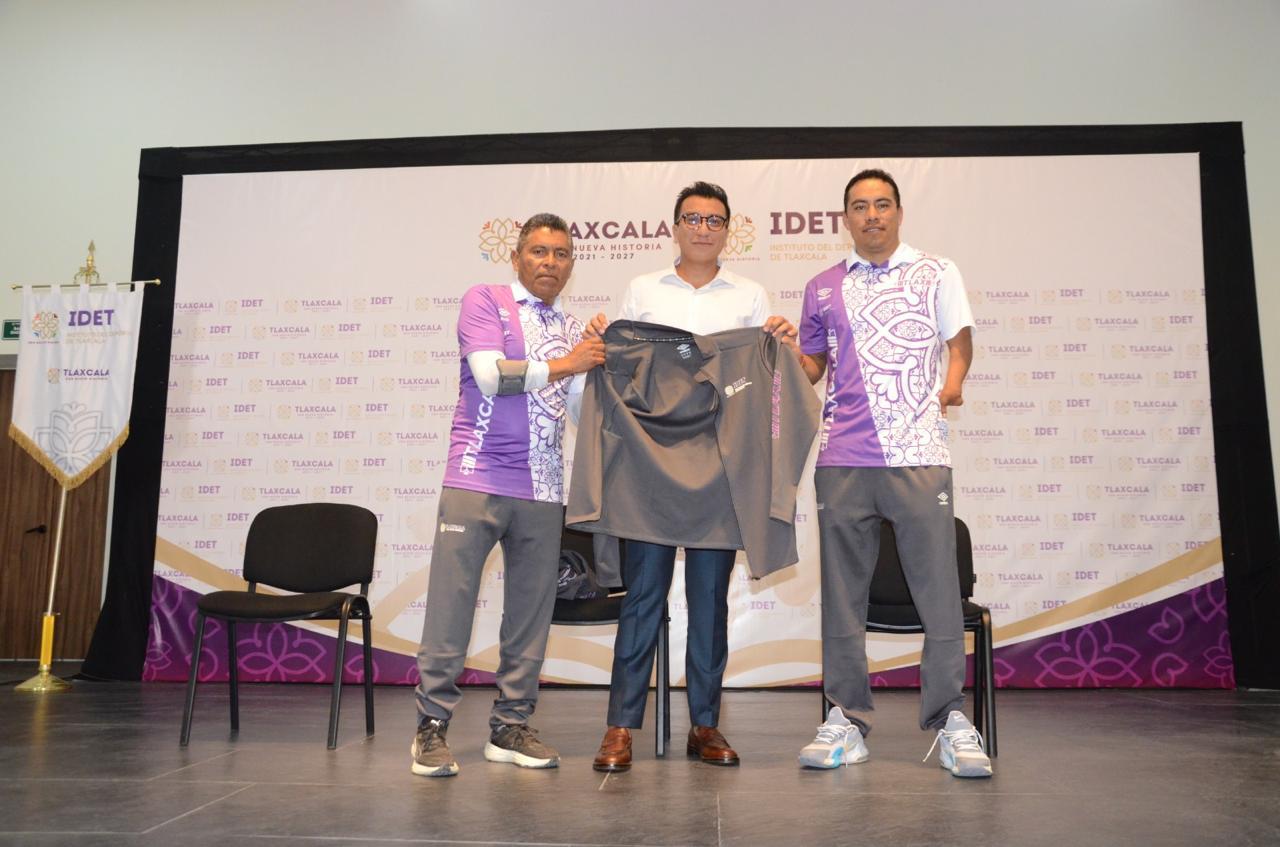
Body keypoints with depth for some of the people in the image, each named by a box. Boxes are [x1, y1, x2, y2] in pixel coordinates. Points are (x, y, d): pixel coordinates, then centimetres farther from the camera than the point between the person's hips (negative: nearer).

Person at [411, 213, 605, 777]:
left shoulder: (572, 329, 19)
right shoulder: (485, 301, 4)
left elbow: (583, 409, 15)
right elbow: (490, 375, -11)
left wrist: (601, 362, 0)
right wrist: (565, 364, -7)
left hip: (543, 490, 5)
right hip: (477, 480, -5)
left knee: (531, 610, 6)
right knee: (451, 603, -4)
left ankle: (510, 726, 16)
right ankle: (432, 726, 6)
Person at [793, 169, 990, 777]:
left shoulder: (936, 273, 13)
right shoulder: (823, 288, 16)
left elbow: (960, 340, 10)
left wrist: (951, 384, -6)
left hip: (918, 453, -2)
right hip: (842, 458, 2)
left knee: (938, 586, -3)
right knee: (843, 590, 4)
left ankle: (949, 719, 7)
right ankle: (847, 719, 13)